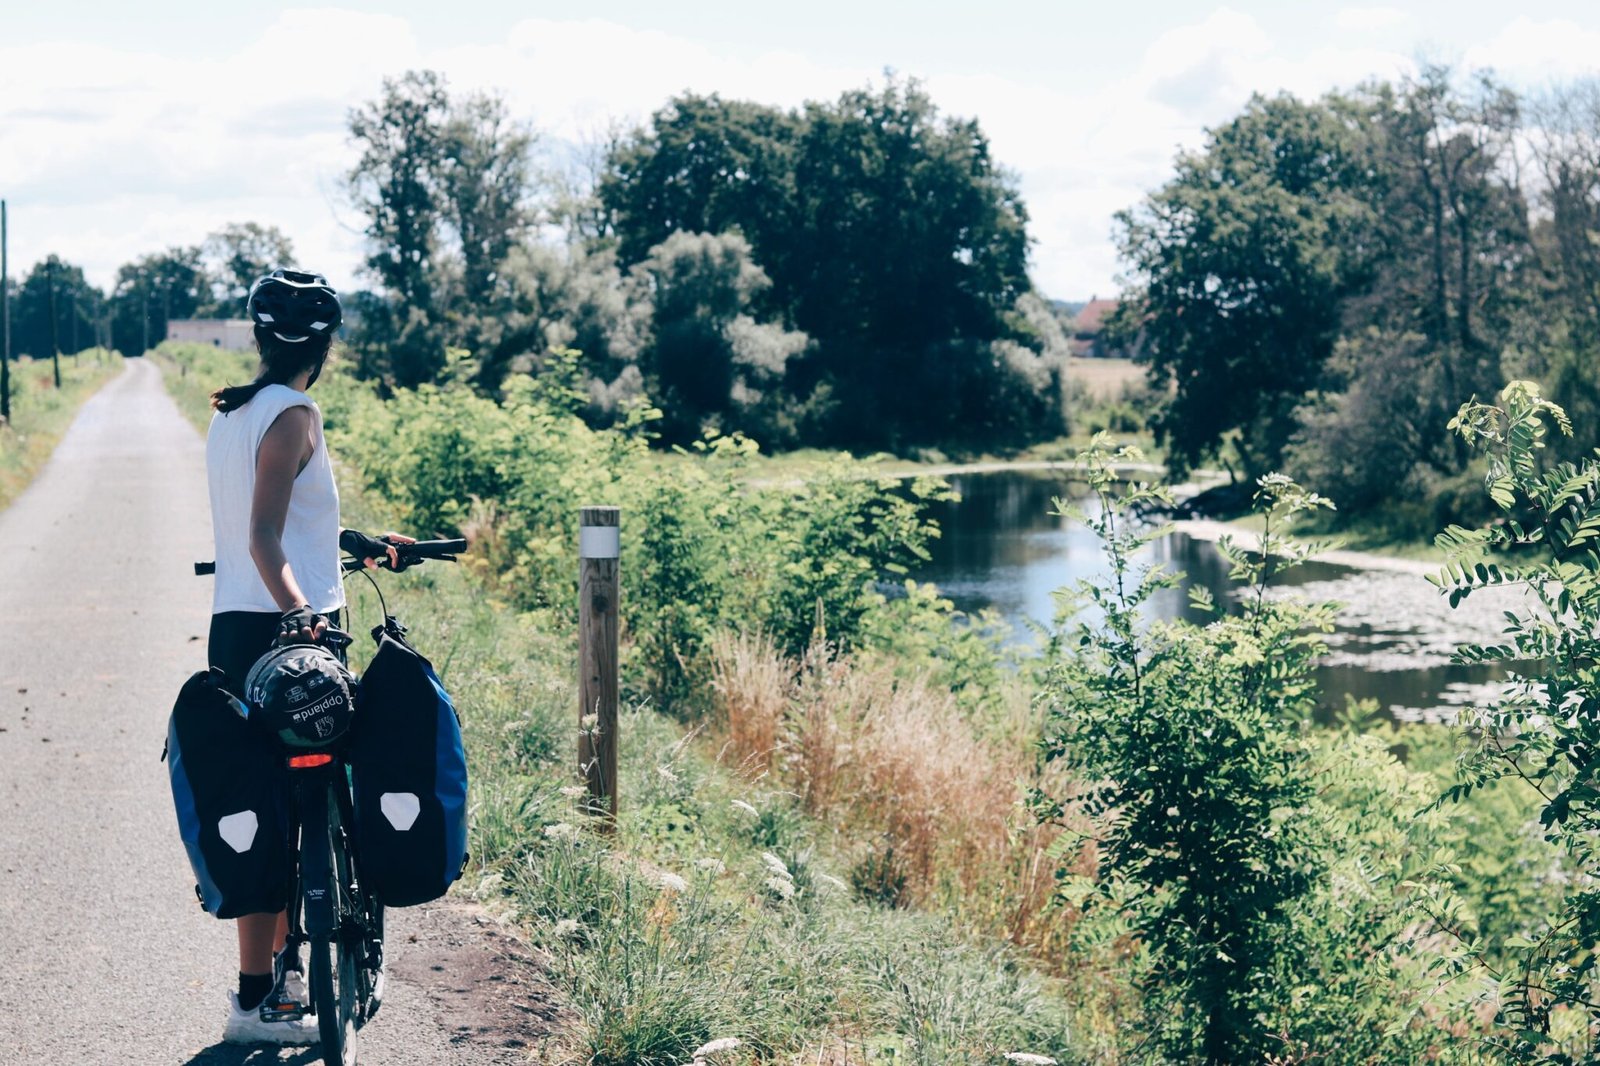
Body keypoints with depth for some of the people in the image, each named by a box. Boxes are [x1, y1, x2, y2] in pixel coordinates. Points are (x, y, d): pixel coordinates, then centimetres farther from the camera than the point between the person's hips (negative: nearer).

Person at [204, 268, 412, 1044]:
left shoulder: (231, 412, 14)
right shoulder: (294, 415, -12)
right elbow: (262, 535, -22)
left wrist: (350, 541, 31)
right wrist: (298, 611, -34)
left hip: (234, 627, 9)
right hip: (283, 633, -9)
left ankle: (283, 964, 28)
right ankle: (255, 1001, -1)